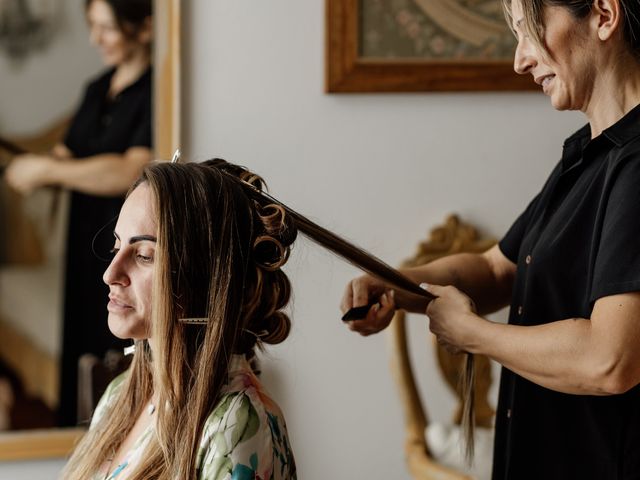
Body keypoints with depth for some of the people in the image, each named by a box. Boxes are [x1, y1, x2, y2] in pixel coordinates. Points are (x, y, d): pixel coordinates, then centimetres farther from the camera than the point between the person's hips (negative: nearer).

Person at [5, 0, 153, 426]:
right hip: (87, 251, 8)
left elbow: (130, 172, -21)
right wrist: (29, 172, -5)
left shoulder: (157, 92, -12)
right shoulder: (98, 90, 14)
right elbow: (67, 156, 17)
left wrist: (45, 169, -15)